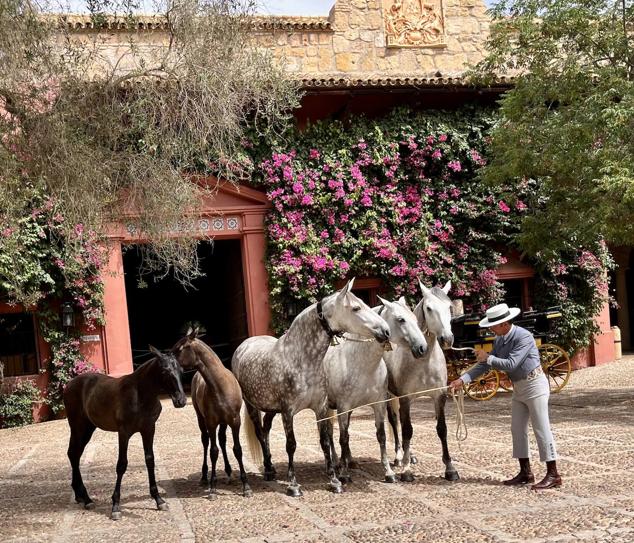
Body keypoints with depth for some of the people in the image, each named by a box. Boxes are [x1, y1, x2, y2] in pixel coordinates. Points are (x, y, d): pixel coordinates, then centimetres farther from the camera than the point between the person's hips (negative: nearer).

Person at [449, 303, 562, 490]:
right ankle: (525, 473, 19)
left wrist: (487, 357, -17)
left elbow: (510, 364, -27)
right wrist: (462, 380, -6)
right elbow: (484, 365, 3)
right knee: (517, 430, 10)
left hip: (534, 385, -9)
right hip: (518, 388, 9)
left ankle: (553, 475, -1)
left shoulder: (523, 337, -21)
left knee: (541, 429, -6)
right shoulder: (499, 340, 3)